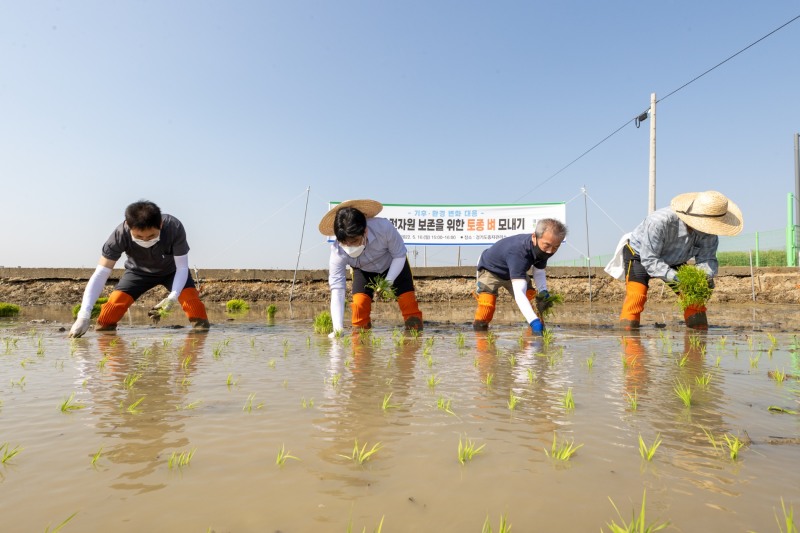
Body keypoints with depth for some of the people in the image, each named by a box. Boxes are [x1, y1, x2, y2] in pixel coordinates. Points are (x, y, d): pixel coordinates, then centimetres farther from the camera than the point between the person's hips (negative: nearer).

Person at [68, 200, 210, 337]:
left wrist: (173, 296, -47)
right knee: (115, 301, -18)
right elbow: (100, 274, -35)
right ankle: (103, 328, 5)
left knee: (191, 297, -26)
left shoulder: (174, 228, -39)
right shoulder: (120, 235, -36)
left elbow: (182, 267, -30)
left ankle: (201, 327, -9)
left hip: (172, 270, -1)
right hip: (139, 271, 1)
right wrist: (84, 314, -45)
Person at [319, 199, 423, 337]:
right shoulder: (337, 252, -37)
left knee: (407, 300, -13)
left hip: (395, 266, 0)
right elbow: (337, 289, -40)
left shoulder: (384, 228, -41)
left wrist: (389, 281, -34)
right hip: (363, 270, 1)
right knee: (359, 302, -19)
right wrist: (338, 328, -47)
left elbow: (400, 255, -23)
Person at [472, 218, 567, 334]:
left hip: (515, 271, 7)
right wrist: (534, 321, -65)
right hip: (490, 270, -6)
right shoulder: (518, 252, -47)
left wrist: (543, 292, -25)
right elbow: (519, 293, -55)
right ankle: (479, 325, 9)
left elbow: (539, 272, -4)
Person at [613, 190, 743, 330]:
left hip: (672, 261, 6)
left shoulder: (708, 231, -22)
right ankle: (627, 329, -17)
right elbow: (650, 260, -36)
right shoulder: (659, 222, -40)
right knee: (637, 294, -26)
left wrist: (707, 275, -39)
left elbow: (706, 258, -16)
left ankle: (699, 327, 10)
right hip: (639, 254, -5)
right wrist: (676, 277, -46)